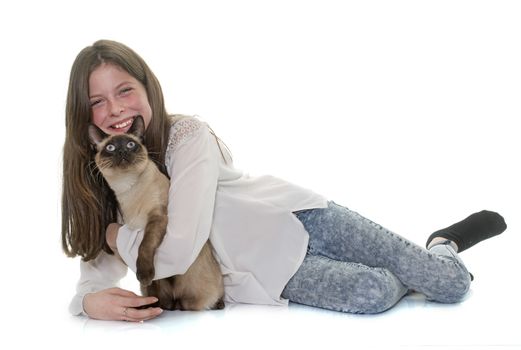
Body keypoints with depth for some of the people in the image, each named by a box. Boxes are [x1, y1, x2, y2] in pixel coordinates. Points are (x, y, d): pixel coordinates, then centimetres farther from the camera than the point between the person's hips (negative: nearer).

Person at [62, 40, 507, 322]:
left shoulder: (188, 136, -21)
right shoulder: (99, 181, -3)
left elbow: (179, 248, -31)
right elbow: (99, 265, -1)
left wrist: (118, 234, -13)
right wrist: (91, 301, -26)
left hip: (294, 218, -3)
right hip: (265, 269, 3)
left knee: (451, 284, -11)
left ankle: (445, 242, 30)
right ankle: (443, 247, 16)